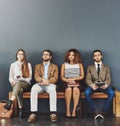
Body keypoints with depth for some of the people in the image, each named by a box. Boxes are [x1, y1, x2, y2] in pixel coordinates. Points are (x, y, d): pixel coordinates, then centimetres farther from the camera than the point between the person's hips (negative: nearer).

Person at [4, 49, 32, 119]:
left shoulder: (28, 65, 9)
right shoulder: (13, 65, 15)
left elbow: (29, 77, 2)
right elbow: (11, 76, 12)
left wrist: (17, 82, -11)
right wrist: (12, 81, -11)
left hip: (25, 84, -1)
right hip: (16, 84, 1)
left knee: (19, 83, -39)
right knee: (19, 90, -37)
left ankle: (10, 102, -50)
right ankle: (21, 110, -38)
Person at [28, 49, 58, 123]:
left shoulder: (55, 66, 18)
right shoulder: (38, 66, 21)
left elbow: (55, 78, 4)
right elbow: (36, 77, 6)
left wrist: (48, 81, -18)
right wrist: (42, 80, -17)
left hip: (50, 84, -1)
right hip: (40, 84, 1)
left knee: (52, 89, -38)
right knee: (33, 89, -34)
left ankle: (53, 113, -41)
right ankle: (33, 113, -39)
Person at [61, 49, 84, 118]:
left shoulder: (79, 64, 13)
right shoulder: (64, 65, 14)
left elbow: (82, 76, 5)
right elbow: (62, 77, 8)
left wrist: (74, 79, -10)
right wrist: (68, 80, -12)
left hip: (76, 82, 0)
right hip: (67, 83, 0)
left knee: (76, 89, -35)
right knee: (69, 89, -35)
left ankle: (74, 110, -34)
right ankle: (68, 110, -31)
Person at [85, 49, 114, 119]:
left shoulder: (106, 67, 16)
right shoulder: (90, 67, 14)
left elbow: (108, 79, 3)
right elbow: (88, 79, 2)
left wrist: (106, 85, -23)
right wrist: (91, 85, -23)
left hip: (104, 86, 0)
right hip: (94, 85, 0)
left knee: (112, 93, -32)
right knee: (87, 92, -33)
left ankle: (103, 111, -18)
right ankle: (95, 112, -21)